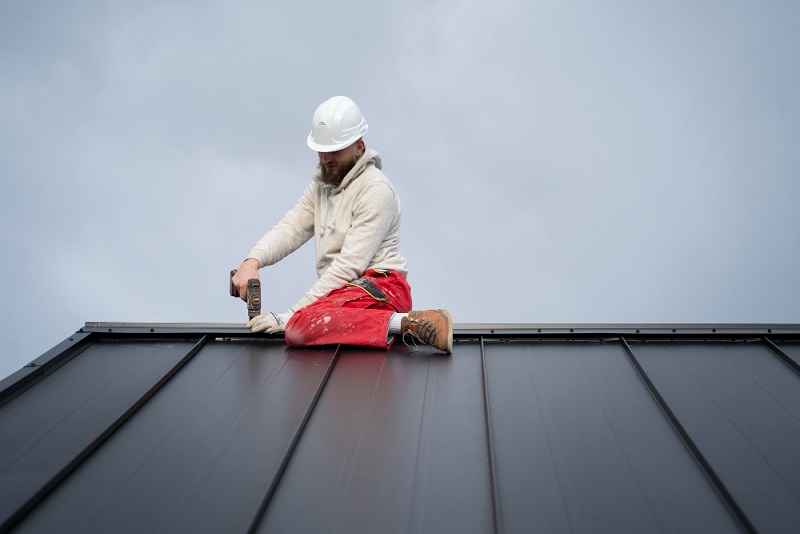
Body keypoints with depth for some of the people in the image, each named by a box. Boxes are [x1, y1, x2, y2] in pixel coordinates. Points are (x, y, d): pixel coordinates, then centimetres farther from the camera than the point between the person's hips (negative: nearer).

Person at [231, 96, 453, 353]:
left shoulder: (376, 190, -10)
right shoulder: (322, 184, 17)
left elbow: (350, 264, -17)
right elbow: (290, 228, 8)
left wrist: (290, 315, -18)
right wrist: (252, 260, -14)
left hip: (380, 286, -11)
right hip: (345, 291, 11)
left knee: (300, 326, -31)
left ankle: (405, 322, -30)